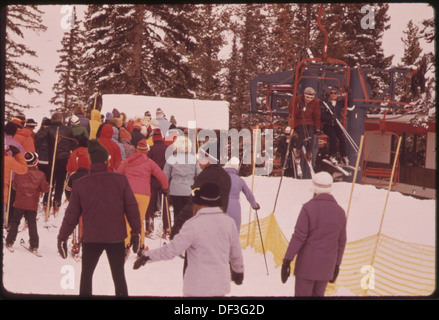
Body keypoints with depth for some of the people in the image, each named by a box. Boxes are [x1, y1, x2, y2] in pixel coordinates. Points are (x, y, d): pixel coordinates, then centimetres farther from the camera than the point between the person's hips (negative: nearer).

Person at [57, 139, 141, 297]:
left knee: (86, 274, 20)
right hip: (116, 237, 0)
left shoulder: (80, 184, -7)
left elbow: (72, 213, -2)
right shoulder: (120, 180, -9)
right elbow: (131, 207, -4)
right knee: (119, 275, 15)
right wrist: (136, 230, 8)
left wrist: (62, 237, 9)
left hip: (91, 238, 0)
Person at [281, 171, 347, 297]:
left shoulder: (308, 208, -13)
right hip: (326, 267, 5)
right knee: (317, 295, 16)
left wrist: (287, 261, -12)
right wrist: (336, 266, 20)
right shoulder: (340, 212, 4)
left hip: (307, 264, -5)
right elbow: (341, 242, 9)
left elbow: (298, 236, -16)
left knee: (302, 295, 2)